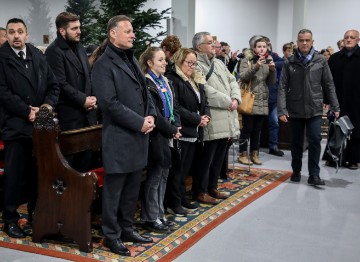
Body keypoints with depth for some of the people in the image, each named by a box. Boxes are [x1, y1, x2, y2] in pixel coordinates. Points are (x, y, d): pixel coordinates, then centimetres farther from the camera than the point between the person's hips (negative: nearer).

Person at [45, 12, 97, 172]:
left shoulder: (80, 48, 15)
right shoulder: (54, 51, -10)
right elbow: (61, 84, -17)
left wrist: (92, 98, 3)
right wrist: (83, 100, -14)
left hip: (87, 112, 7)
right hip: (70, 114, -7)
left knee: (86, 154, 12)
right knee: (70, 157, 1)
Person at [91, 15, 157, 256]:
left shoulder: (132, 59, 16)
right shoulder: (104, 64, -11)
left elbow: (145, 91, 18)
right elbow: (110, 103, -19)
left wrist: (151, 115, 0)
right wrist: (139, 122, -17)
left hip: (139, 136, 8)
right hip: (119, 137, -8)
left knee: (133, 188, 15)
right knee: (114, 189, 3)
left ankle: (127, 228, 28)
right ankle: (112, 235, 16)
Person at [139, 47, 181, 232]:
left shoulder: (165, 82, 13)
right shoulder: (147, 84, -13)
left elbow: (173, 107, 13)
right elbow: (153, 113, -18)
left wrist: (176, 126, -4)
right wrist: (172, 131, -13)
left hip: (167, 136, 8)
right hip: (155, 137, -8)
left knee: (163, 175, 13)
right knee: (154, 178, -1)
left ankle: (159, 215, 23)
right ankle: (150, 219, 10)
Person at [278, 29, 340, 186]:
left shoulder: (320, 61, 1)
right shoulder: (289, 62, -1)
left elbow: (329, 85, 5)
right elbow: (283, 87, -3)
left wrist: (335, 106, 3)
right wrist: (282, 110, -10)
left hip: (314, 109, 0)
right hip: (295, 110, 1)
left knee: (315, 140, -6)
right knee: (296, 142, 11)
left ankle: (314, 175, 1)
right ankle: (296, 171, 25)